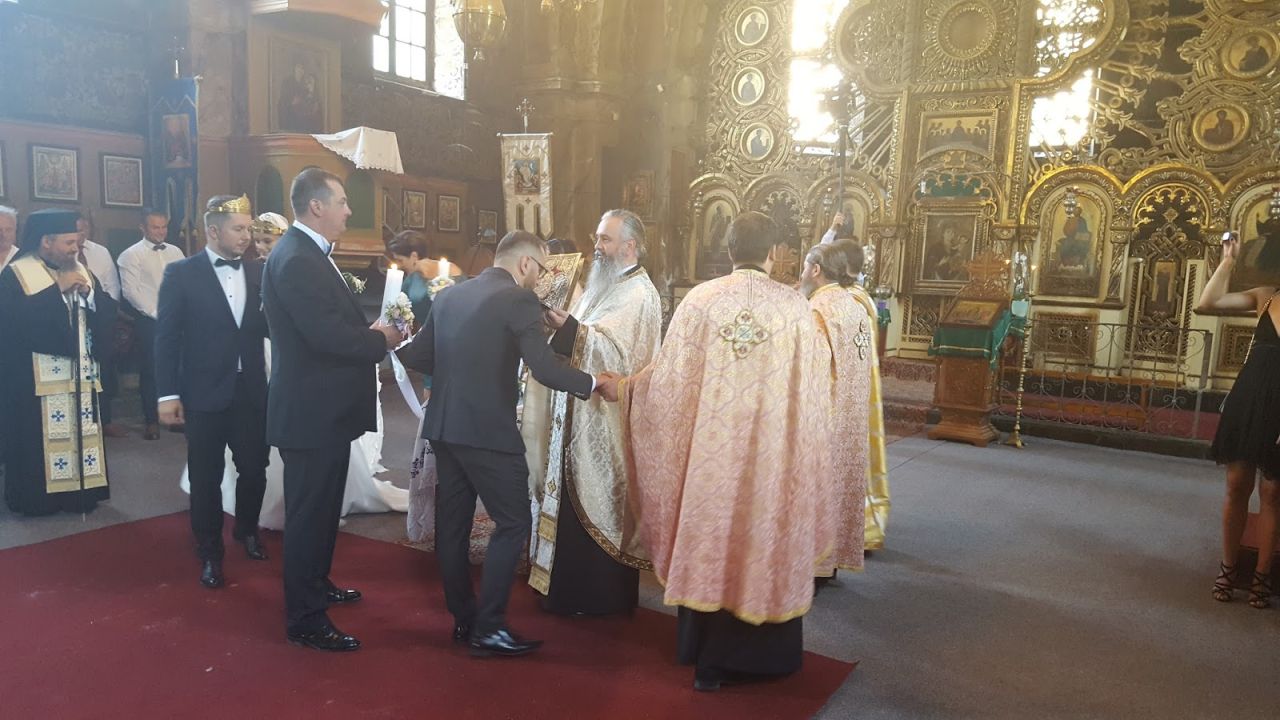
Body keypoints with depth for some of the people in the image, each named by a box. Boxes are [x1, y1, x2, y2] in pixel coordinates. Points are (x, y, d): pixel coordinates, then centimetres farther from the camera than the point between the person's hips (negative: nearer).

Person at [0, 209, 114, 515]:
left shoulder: (79, 270, 11)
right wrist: (59, 288, -19)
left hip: (79, 373, 6)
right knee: (40, 439, -1)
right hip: (36, 377, -5)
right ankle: (37, 497, 11)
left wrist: (89, 291, -12)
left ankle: (79, 492, 17)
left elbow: (107, 312, 6)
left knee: (80, 435, 8)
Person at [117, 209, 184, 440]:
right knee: (150, 371, 2)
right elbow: (130, 291, -9)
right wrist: (157, 313, -12)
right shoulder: (131, 255, -2)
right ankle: (151, 420, 13)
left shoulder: (175, 252, 12)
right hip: (148, 320, -3)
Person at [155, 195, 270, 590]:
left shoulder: (259, 271, 4)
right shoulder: (181, 273, -5)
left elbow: (270, 328, 6)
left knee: (255, 469, 11)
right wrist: (167, 394, -9)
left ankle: (247, 529, 38)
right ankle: (209, 551, 27)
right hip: (205, 393, -3)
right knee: (206, 477, 9)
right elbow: (166, 337, -6)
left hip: (251, 391, 3)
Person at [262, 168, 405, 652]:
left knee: (323, 506, 24)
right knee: (309, 512, 1)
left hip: (324, 406, 11)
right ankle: (305, 620, 13)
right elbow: (327, 335, -29)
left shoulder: (309, 254, 12)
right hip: (311, 410, -11)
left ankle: (317, 585, 41)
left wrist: (371, 331, -1)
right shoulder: (296, 260, -22)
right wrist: (380, 340, -14)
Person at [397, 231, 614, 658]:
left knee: (452, 523, 13)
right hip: (488, 430, -8)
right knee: (513, 522, 3)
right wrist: (593, 383, -5)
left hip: (444, 426, 8)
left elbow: (416, 357, 13)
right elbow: (545, 369, -19)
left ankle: (463, 620, 24)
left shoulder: (449, 295, 10)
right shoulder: (519, 300, -10)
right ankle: (488, 628, 4)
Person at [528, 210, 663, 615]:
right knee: (578, 500, 13)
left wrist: (569, 327, -29)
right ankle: (574, 587, 25)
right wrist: (560, 325, 1)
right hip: (581, 415, 9)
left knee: (599, 503, 0)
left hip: (607, 420, -9)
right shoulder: (601, 287, 16)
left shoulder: (639, 295, -12)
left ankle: (601, 596, 13)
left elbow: (617, 352, -24)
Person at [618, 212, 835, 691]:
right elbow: (814, 388, -1)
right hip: (770, 454, -1)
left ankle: (707, 656, 28)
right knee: (764, 542, 12)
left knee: (709, 538, 14)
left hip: (709, 449, 2)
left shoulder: (699, 300, -6)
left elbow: (669, 375, -1)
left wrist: (624, 385, 17)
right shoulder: (794, 306, -7)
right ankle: (754, 654, 24)